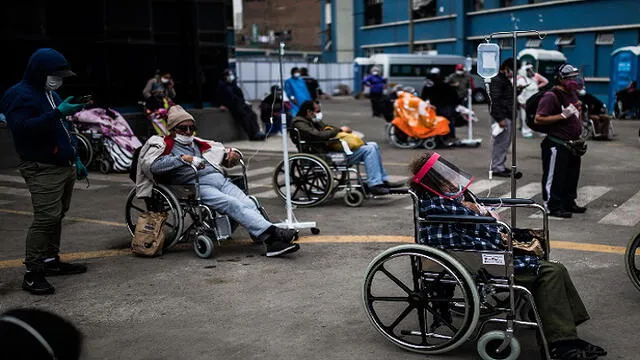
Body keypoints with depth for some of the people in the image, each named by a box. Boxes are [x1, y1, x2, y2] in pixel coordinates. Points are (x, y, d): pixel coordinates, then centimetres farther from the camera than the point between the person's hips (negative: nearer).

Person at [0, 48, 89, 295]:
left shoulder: (50, 93, 21)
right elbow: (23, 128, -26)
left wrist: (76, 159, 24)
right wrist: (57, 113, -29)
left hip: (64, 166, 9)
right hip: (43, 170, -9)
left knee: (57, 216, 12)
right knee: (46, 218, -14)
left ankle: (51, 261, 23)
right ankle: (32, 273, -9)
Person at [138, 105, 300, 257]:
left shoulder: (197, 144, 32)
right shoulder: (166, 145, 13)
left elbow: (223, 151, 39)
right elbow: (151, 164, -8)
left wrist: (233, 153, 14)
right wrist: (184, 159, -14)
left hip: (220, 179, 6)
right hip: (197, 186, -6)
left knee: (248, 204, -19)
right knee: (233, 204, -28)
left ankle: (273, 243, -35)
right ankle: (272, 233, -37)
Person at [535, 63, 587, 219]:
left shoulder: (572, 94, 15)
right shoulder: (551, 96, -15)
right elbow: (538, 119, -22)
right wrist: (563, 115, -24)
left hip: (572, 144, 10)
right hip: (557, 145, -9)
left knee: (572, 175, 17)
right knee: (554, 177, -3)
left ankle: (568, 203, 29)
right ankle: (553, 206, 5)